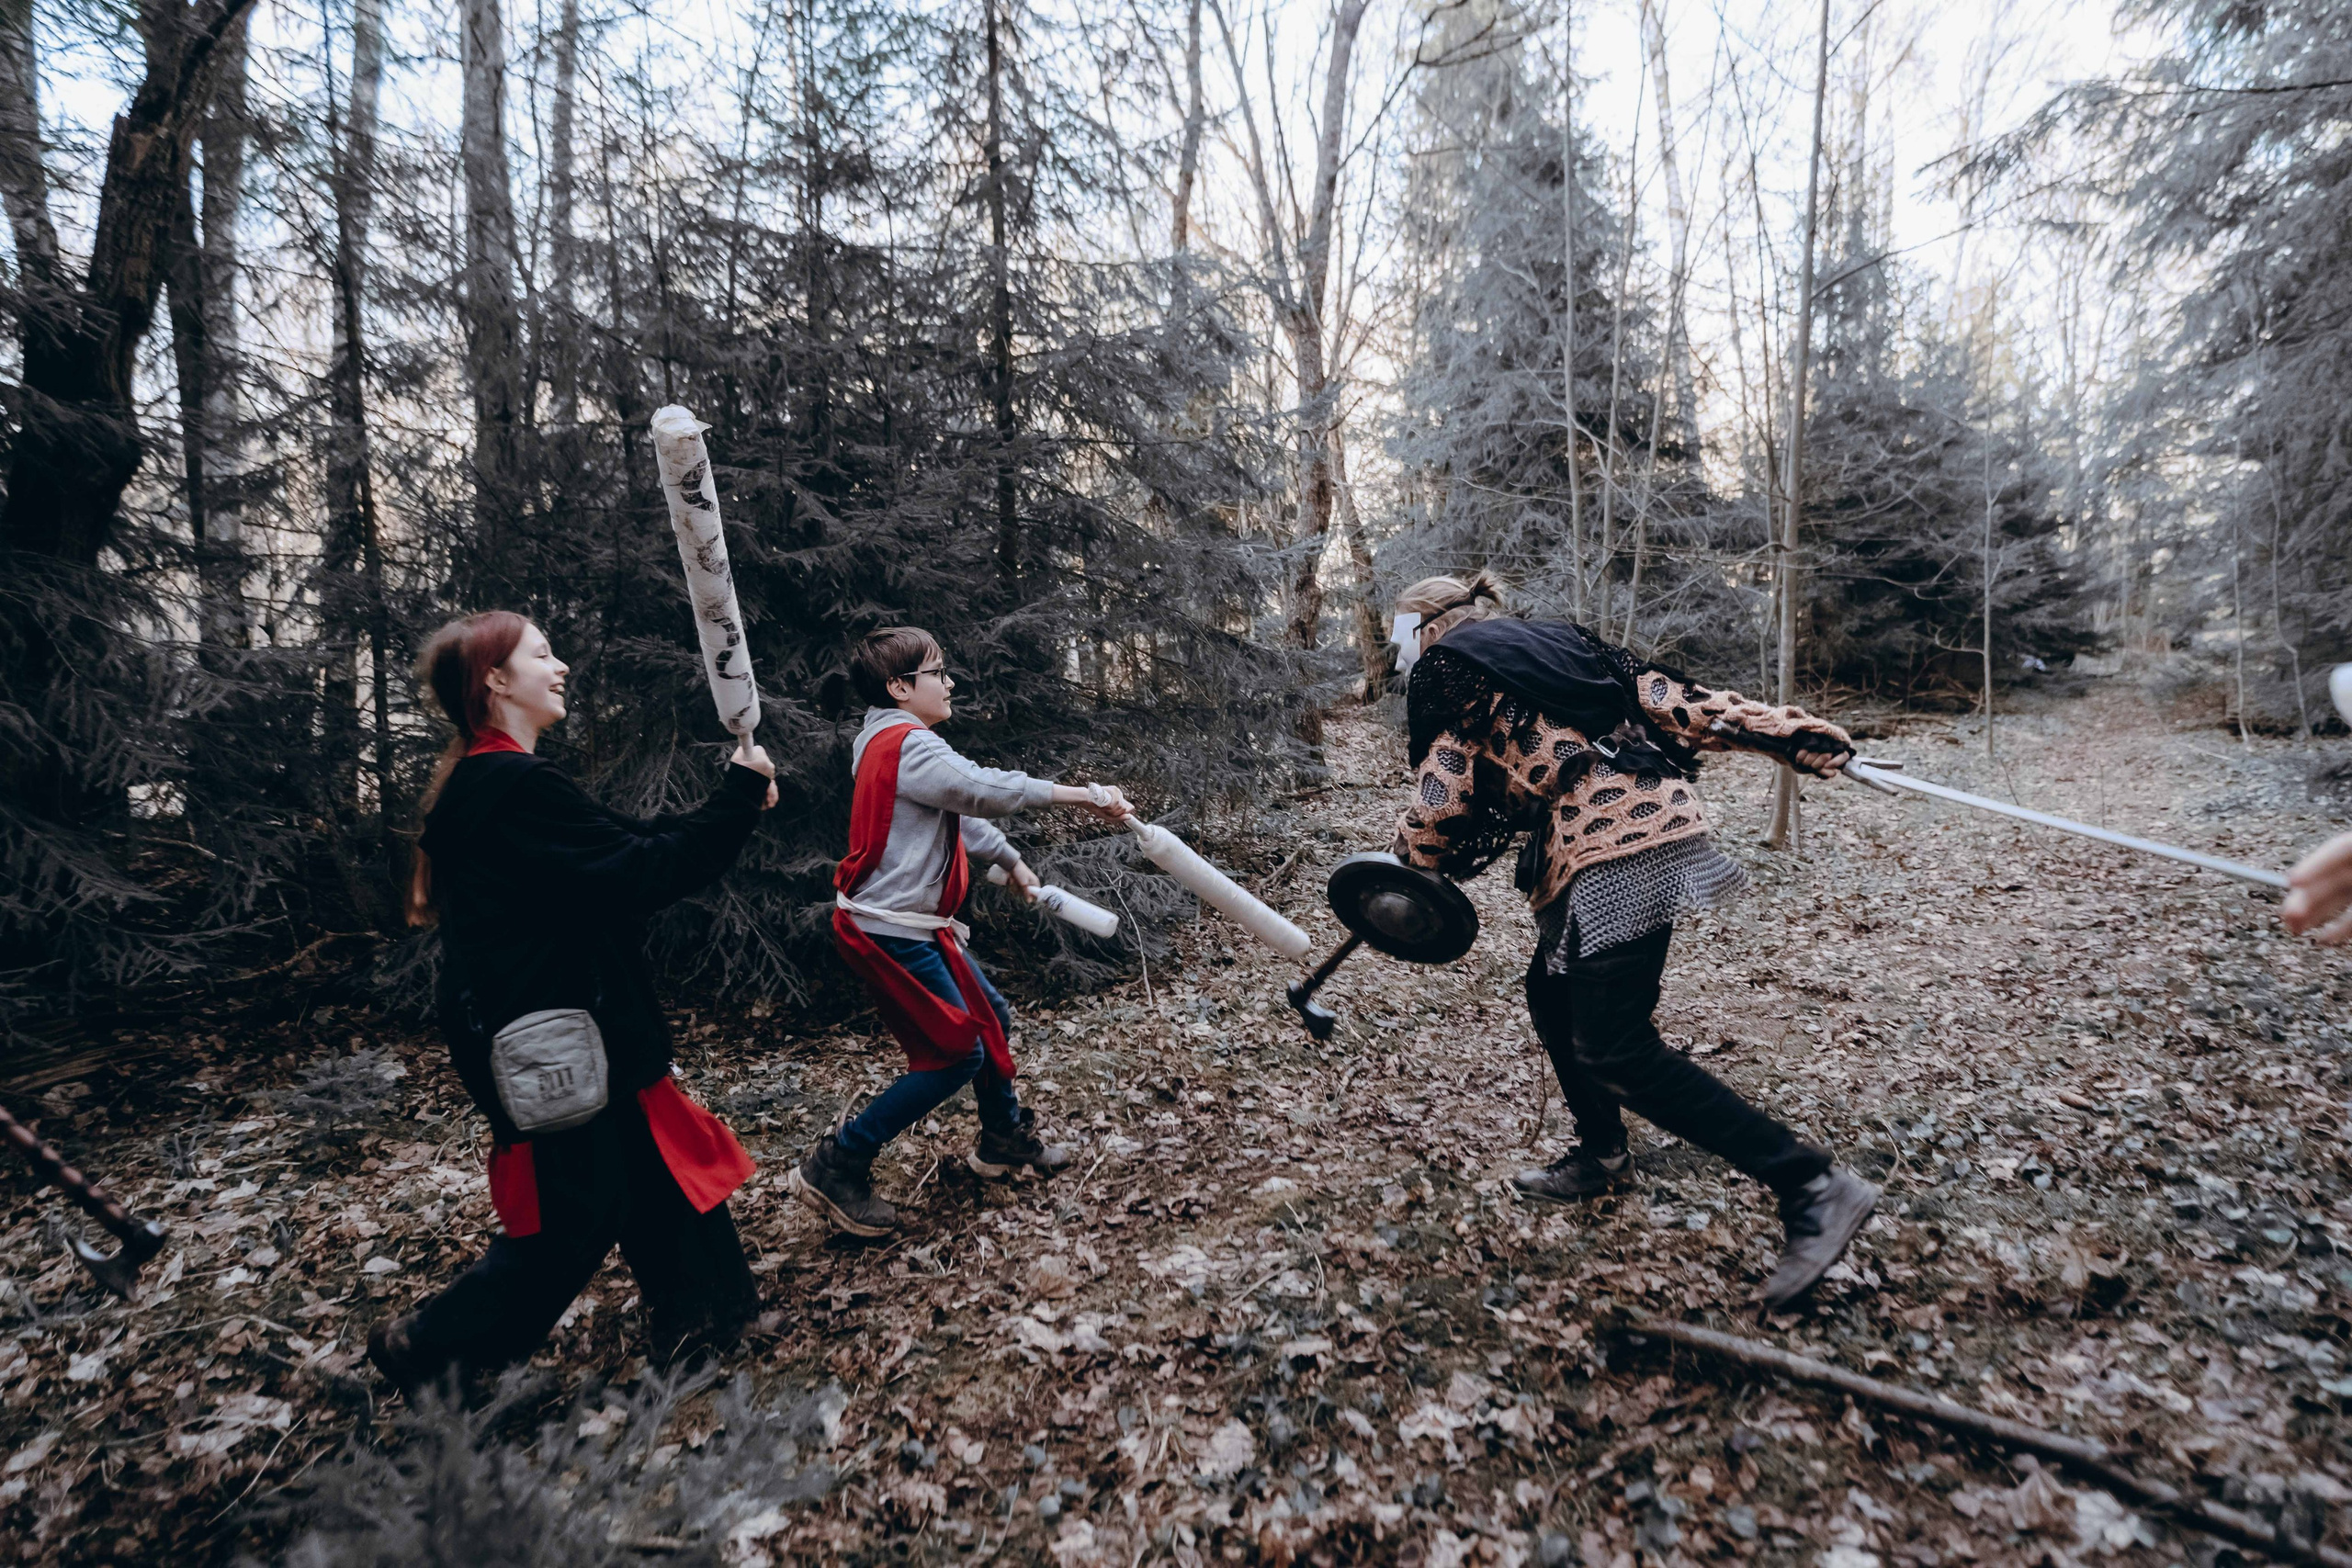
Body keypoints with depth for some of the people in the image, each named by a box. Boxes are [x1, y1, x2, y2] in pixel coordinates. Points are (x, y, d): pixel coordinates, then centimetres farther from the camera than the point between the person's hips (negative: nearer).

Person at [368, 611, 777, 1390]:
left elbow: (624, 841, 10)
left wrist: (733, 801, 2)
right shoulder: (517, 786, -23)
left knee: (654, 1170, 17)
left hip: (556, 1023, 10)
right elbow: (641, 871, -25)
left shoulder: (490, 782, 11)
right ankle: (427, 1347, 25)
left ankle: (695, 1311, 31)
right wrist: (740, 796, -18)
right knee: (577, 1215, 6)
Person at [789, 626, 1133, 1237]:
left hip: (915, 926, 11)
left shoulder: (890, 741, 15)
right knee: (957, 1053, -5)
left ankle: (1005, 1138, 36)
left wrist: (1011, 861, 25)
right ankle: (836, 1167, 5)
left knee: (991, 1016, 18)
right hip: (889, 931, -11)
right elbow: (987, 790, -30)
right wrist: (1083, 795, -28)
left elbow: (960, 809, 23)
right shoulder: (907, 745, -18)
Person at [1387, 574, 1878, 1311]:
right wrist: (1794, 734, 12)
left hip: (1609, 852, -9)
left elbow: (1439, 803, -3)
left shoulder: (1449, 675, 3)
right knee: (1552, 992, 22)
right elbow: (1673, 697, 16)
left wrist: (1406, 864, 17)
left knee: (1617, 1055, -7)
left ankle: (1812, 1186, -7)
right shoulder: (1553, 644, 24)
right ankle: (1602, 1154, 36)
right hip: (1661, 819, 9)